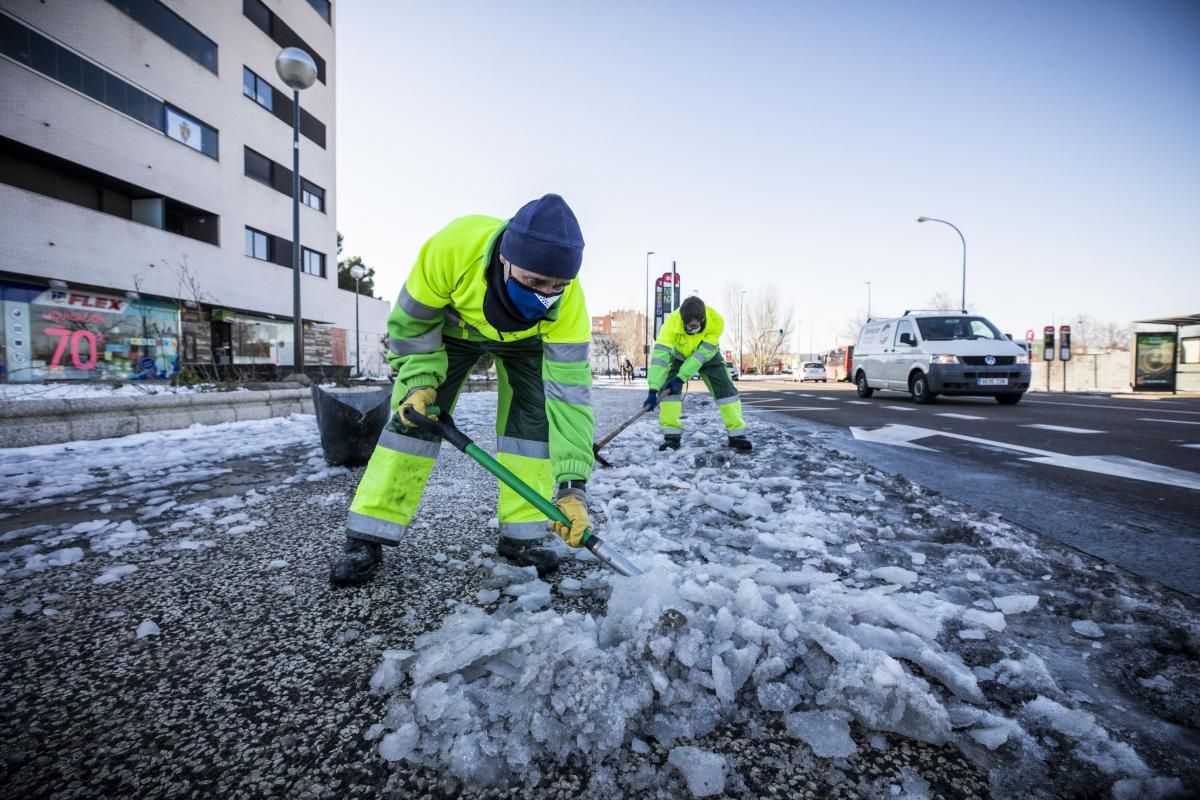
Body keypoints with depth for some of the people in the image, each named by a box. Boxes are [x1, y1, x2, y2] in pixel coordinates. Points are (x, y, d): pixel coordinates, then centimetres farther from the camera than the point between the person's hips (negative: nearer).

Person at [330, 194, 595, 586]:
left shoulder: (567, 300, -38)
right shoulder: (453, 246, -41)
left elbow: (569, 392, -38)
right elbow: (411, 320, -21)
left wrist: (572, 485, -41)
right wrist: (419, 382, -28)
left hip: (525, 339, 1)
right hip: (451, 325, 0)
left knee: (533, 415, -14)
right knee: (415, 413, -8)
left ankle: (522, 534, -1)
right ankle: (367, 536, 3)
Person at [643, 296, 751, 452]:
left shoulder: (716, 321, -36)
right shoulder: (672, 322, -39)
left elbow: (702, 354, -34)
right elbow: (660, 354, -45)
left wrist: (681, 378, -40)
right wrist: (653, 390, -51)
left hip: (708, 355, 0)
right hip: (679, 355, 0)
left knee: (725, 388, -11)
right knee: (667, 388, -18)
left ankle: (737, 434, -1)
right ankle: (672, 435, -10)